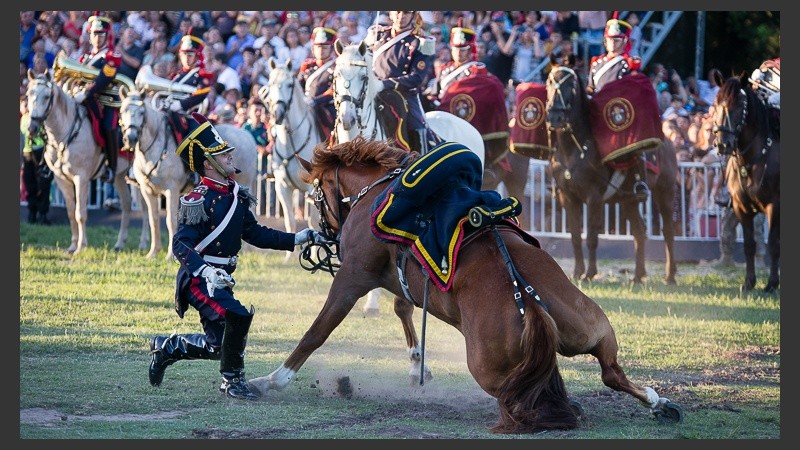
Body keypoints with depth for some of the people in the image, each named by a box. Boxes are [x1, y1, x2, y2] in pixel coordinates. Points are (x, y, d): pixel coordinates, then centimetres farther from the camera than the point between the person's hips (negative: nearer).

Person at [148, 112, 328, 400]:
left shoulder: (237, 196, 7)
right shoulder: (198, 200, -17)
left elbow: (255, 234, 16)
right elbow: (180, 246, -23)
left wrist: (297, 239, 9)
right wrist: (207, 271, -39)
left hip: (220, 278, 9)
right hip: (198, 279, -9)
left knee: (219, 345, 12)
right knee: (237, 316, -28)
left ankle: (165, 347, 34)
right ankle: (232, 380, -11)